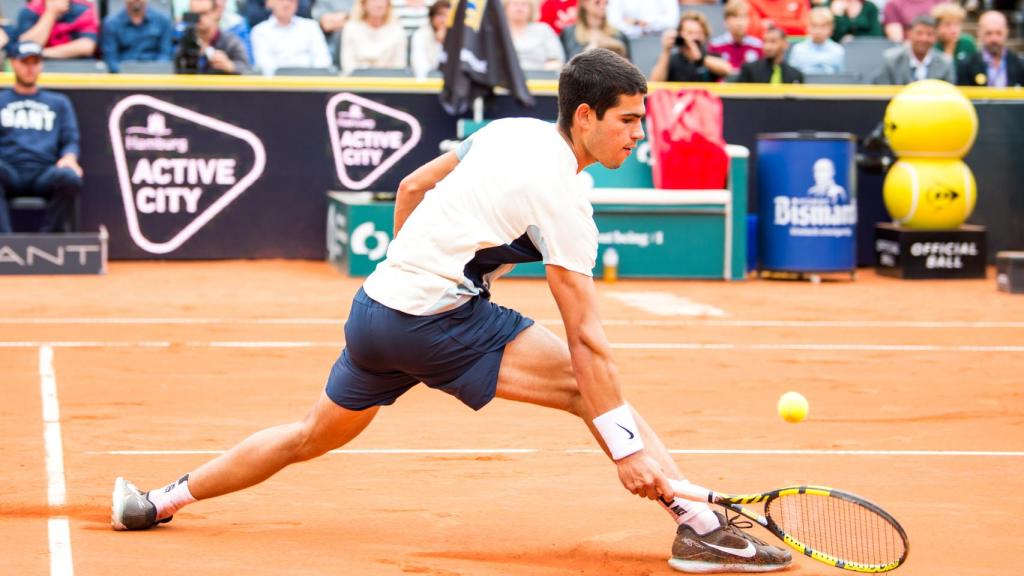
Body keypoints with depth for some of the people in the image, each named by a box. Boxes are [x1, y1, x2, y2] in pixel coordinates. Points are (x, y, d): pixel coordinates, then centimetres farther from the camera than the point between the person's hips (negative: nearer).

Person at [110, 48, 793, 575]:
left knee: (315, 436, 26)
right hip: (436, 324, -9)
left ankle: (158, 501, 37)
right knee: (591, 383, -14)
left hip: (376, 306, 9)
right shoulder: (560, 194, -16)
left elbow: (411, 187, 20)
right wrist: (628, 445, -17)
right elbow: (584, 339, -18)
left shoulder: (511, 131, 8)